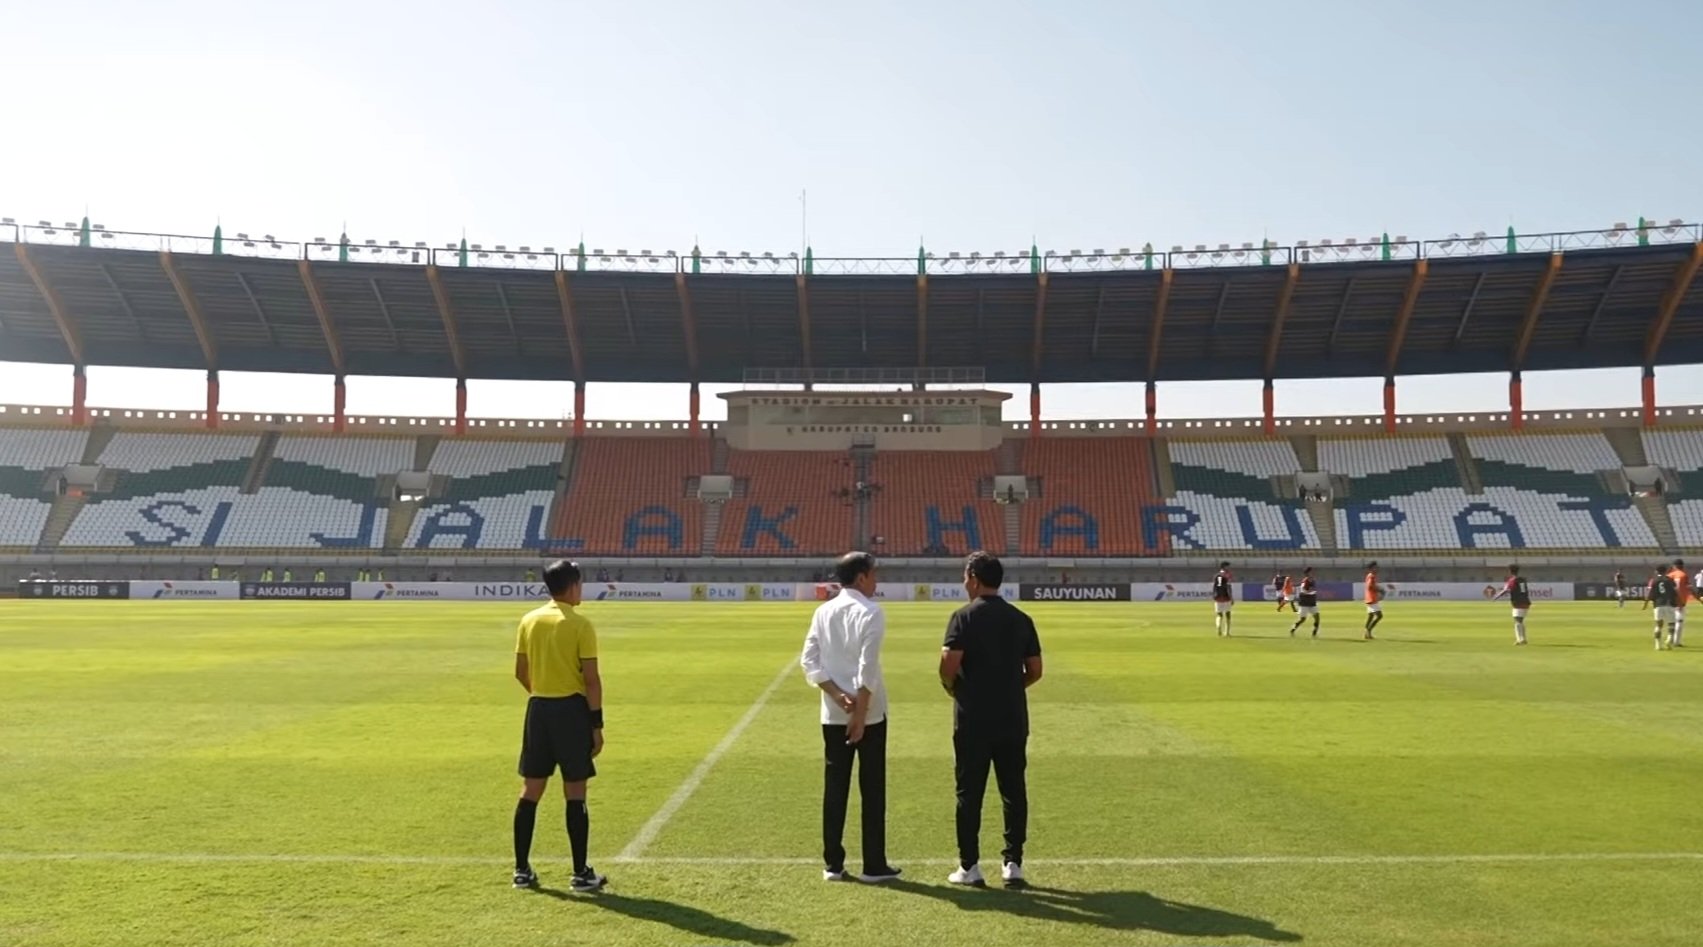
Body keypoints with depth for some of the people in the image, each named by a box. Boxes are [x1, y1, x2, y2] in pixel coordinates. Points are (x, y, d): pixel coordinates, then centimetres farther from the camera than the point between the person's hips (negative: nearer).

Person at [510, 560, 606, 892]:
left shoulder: (529, 620, 4)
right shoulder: (580, 625, -11)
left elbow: (521, 672, 10)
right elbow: (591, 679, -13)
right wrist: (596, 723, -7)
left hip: (538, 709, 5)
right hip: (572, 709, -5)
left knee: (530, 790, 12)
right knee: (575, 794, 2)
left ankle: (522, 870, 18)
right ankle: (581, 874, 8)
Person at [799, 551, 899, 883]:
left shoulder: (823, 612, 6)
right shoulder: (871, 613, -11)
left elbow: (809, 661, 0)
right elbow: (868, 668, -18)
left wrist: (838, 696, -5)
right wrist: (860, 712, -15)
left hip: (833, 714, 5)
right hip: (869, 713, -5)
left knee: (834, 788, 9)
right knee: (872, 790, 5)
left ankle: (832, 864, 14)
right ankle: (874, 865, 10)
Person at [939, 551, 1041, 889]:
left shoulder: (964, 617, -9)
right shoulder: (1021, 619, 6)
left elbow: (949, 664, -17)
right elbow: (1034, 671, 7)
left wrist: (952, 688, 2)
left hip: (973, 720, -4)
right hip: (1012, 719, 4)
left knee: (969, 793, 5)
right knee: (1014, 791, 11)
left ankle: (969, 867, 9)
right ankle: (1013, 864, 13)